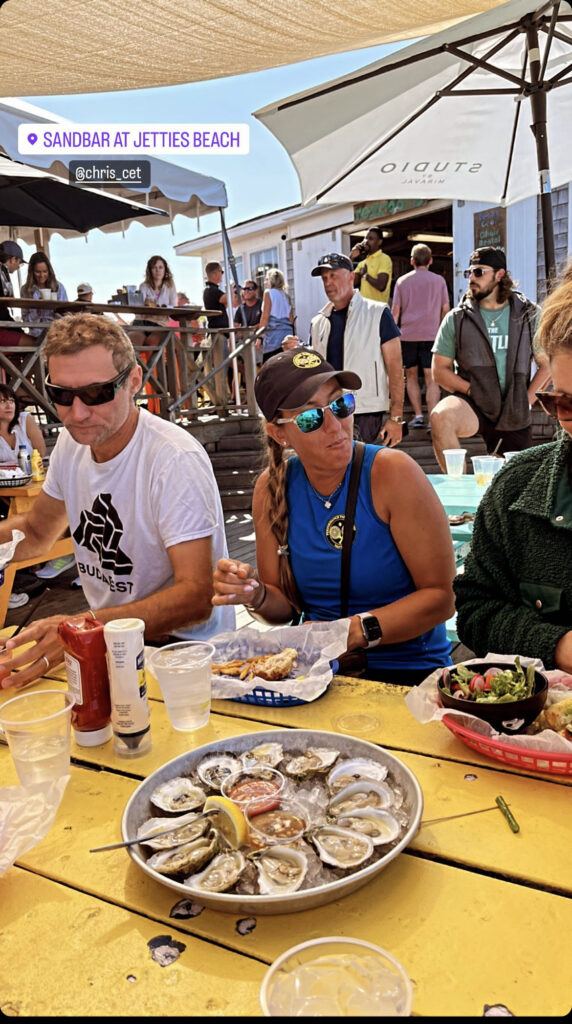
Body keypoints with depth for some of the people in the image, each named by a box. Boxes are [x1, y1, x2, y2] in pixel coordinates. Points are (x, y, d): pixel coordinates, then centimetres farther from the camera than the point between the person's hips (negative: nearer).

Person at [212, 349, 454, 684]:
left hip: (408, 672, -2)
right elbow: (288, 606, 6)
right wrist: (256, 595, -15)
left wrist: (356, 631, -23)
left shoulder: (391, 473, -15)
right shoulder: (273, 488, -2)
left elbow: (441, 596, -14)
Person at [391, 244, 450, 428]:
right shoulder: (439, 280, 7)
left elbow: (395, 310, 4)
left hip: (408, 335, 1)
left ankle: (418, 415, 10)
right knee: (431, 378, -3)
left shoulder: (402, 281, 8)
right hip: (431, 335, -1)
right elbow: (445, 309, 6)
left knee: (411, 375, 14)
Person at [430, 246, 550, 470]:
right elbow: (439, 370, 0)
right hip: (473, 406, -2)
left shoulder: (528, 314, 5)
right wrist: (472, 390, -13)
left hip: (515, 417, 3)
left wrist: (529, 396, -2)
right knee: (441, 416, -36)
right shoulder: (457, 318, 1)